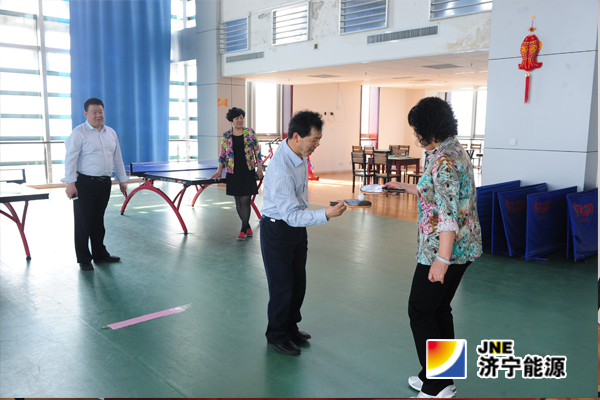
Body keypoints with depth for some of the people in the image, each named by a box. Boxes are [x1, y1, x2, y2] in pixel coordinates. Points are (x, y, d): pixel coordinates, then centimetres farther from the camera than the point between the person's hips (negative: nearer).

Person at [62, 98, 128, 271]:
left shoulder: (111, 133, 13)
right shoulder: (79, 133, -7)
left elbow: (117, 158, 18)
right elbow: (70, 158, -12)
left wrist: (122, 179, 16)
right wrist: (70, 183, -18)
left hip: (104, 183, 6)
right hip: (85, 184, -6)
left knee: (98, 221, 15)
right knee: (84, 222, 0)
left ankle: (100, 254, 26)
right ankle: (84, 259, 9)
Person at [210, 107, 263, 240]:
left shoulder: (250, 132, 3)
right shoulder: (226, 136, 6)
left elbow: (257, 151, 4)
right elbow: (223, 155, 10)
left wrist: (259, 168, -1)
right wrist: (219, 170, 2)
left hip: (248, 172, -2)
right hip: (233, 173, 2)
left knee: (245, 200, -6)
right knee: (238, 201, 6)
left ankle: (243, 230, 1)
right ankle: (248, 227, 19)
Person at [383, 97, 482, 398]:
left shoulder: (443, 160, -20)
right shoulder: (454, 150, 12)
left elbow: (449, 212, -27)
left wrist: (442, 259, -28)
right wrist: (404, 187, 32)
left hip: (445, 248, -10)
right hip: (464, 247, 10)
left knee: (420, 311, 2)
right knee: (440, 308, 17)